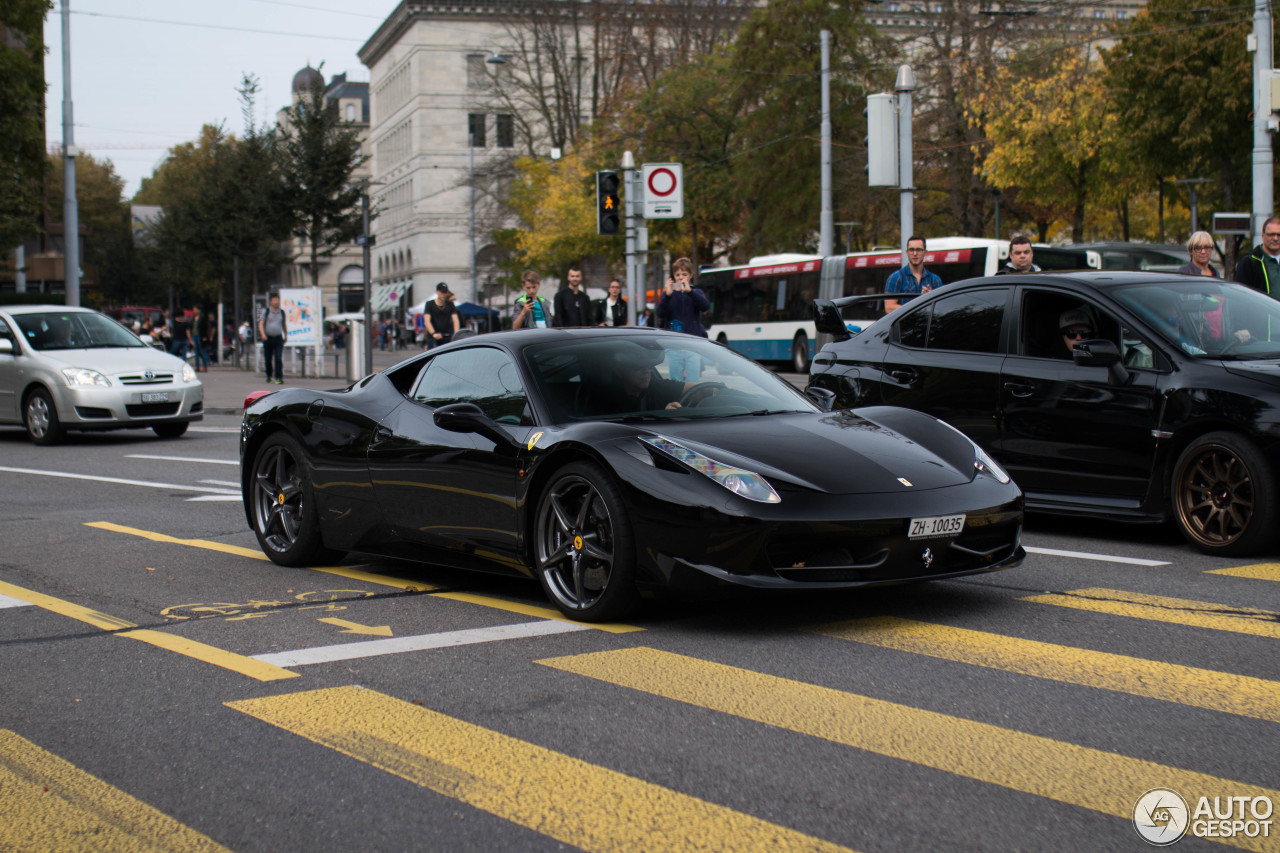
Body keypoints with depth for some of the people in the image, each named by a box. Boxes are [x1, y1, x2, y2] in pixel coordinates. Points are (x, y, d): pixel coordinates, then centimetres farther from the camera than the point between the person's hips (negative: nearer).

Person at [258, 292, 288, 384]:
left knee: (278, 359, -13)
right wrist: (262, 334, -20)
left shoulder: (282, 312, 9)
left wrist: (286, 335, 23)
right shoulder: (266, 311, 1)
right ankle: (268, 376, 29)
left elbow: (284, 324, 22)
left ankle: (279, 378, -16)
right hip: (268, 338, -1)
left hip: (278, 338, 1)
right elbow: (260, 323, -5)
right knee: (268, 359, 8)